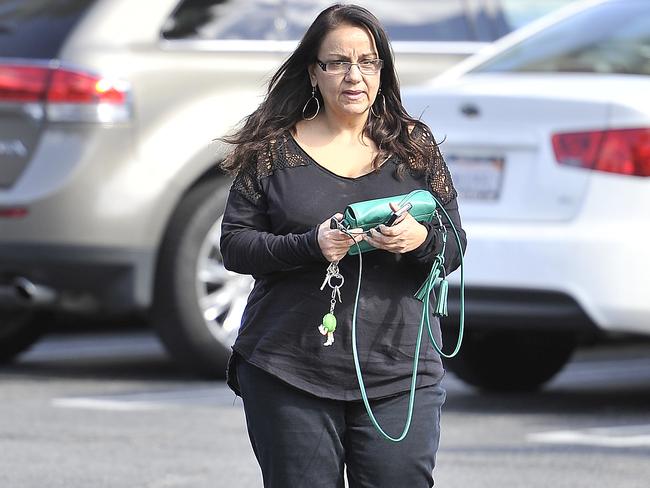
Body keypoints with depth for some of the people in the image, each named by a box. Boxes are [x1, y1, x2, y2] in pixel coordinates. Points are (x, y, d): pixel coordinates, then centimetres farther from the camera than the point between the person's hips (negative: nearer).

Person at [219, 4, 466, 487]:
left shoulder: (415, 147, 8)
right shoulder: (273, 149, 4)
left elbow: (454, 247, 8)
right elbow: (234, 244, 0)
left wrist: (421, 240, -16)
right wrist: (311, 246, -17)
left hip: (399, 374, 1)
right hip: (289, 371, -1)